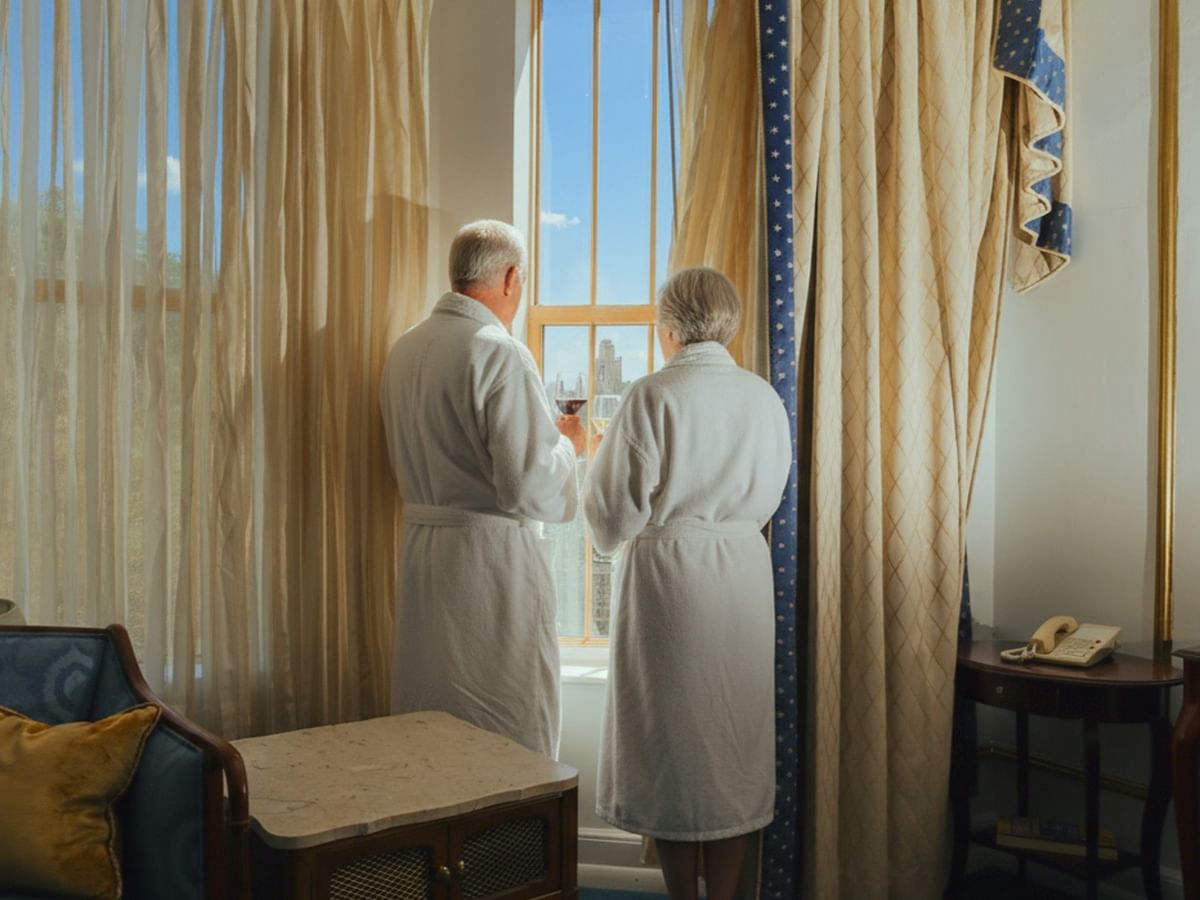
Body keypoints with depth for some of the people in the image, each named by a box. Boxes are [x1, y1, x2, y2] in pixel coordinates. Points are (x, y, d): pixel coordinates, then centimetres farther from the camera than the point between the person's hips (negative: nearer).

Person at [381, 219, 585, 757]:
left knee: (428, 728, 18)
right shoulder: (500, 354, -16)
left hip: (421, 547, 8)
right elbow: (532, 487, -21)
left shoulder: (405, 349, 8)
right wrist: (566, 445, 0)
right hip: (494, 555, -8)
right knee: (512, 734, 5)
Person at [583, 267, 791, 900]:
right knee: (735, 733, 13)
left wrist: (604, 482, 6)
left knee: (671, 730, 9)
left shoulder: (652, 396, -12)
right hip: (744, 571, 5)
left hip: (667, 571, -4)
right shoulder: (765, 397, 2)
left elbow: (617, 514, -13)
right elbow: (767, 497, 10)